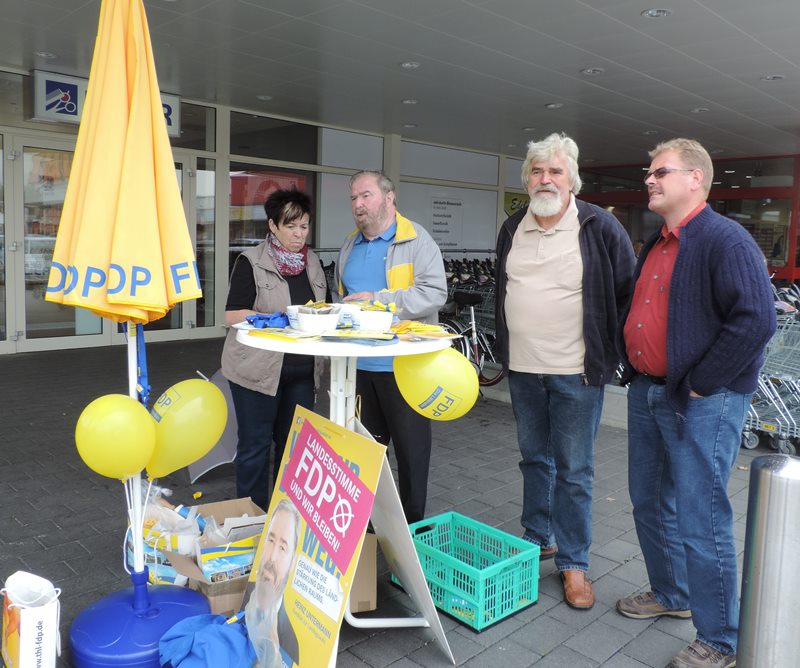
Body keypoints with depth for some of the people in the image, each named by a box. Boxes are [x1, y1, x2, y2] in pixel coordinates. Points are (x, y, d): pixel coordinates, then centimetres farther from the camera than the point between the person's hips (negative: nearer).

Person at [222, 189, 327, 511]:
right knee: (255, 445, 5)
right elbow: (233, 314, -12)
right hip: (258, 369, -5)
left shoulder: (312, 261, 11)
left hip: (302, 369, 5)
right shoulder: (251, 261, -6)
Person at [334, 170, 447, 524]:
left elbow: (435, 293, -19)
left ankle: (412, 526, 22)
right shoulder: (349, 246, 14)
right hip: (359, 365, 6)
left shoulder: (417, 240, -7)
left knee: (412, 450, 5)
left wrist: (377, 300, -22)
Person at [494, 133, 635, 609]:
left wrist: (612, 351, -4)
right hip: (523, 369, 5)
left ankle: (574, 563, 18)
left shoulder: (599, 226, -8)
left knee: (574, 471, 4)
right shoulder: (513, 229, 8)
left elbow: (629, 292, -4)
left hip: (577, 373, -5)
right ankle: (539, 539, 34)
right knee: (535, 459, 17)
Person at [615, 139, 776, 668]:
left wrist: (700, 385, -20)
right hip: (648, 394, 9)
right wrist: (635, 369, 12)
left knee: (700, 524, -1)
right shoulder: (656, 246, 14)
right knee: (650, 505, 18)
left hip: (701, 402, -9)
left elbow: (757, 319, -24)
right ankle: (671, 595, 40)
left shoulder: (726, 241, -14)